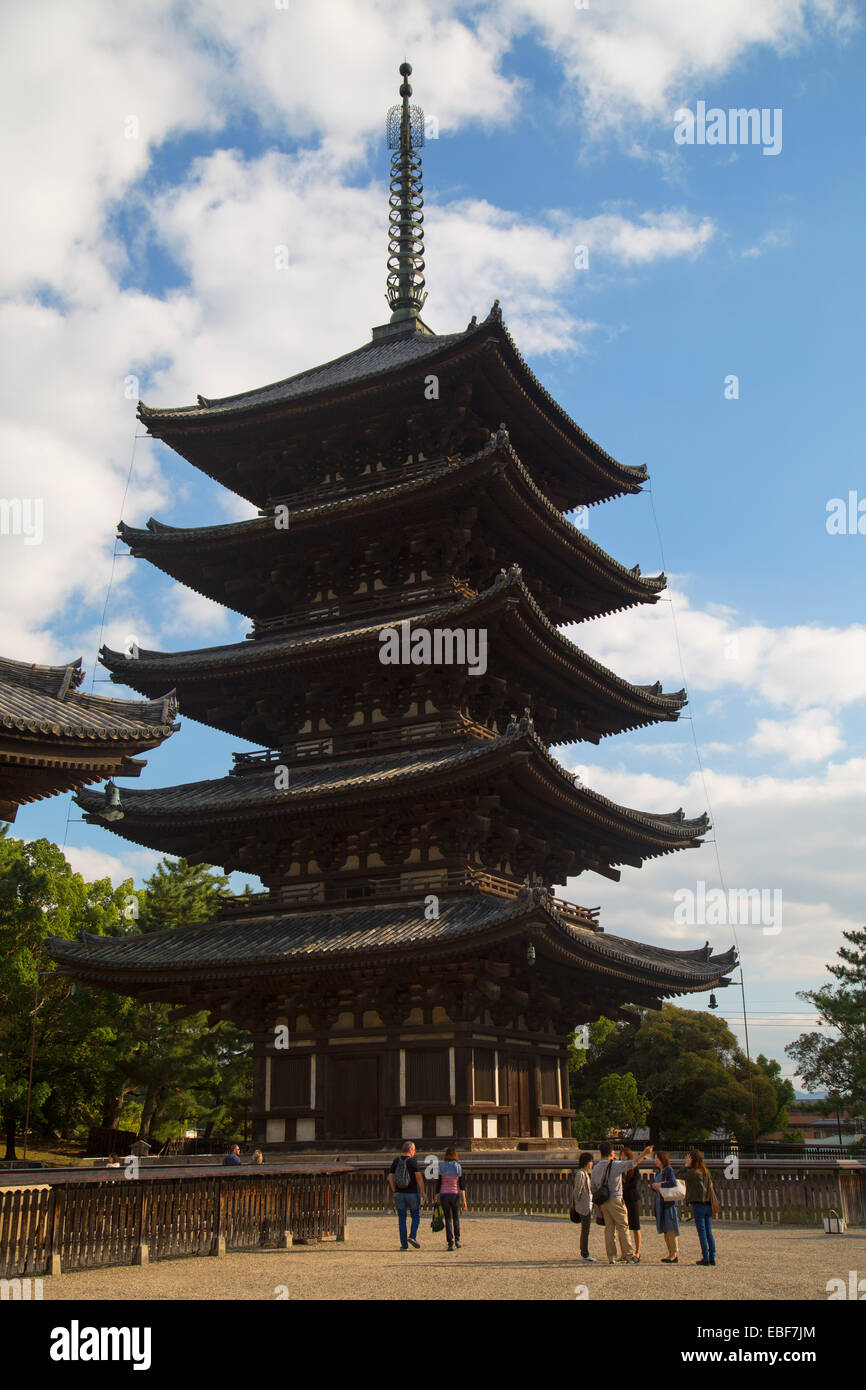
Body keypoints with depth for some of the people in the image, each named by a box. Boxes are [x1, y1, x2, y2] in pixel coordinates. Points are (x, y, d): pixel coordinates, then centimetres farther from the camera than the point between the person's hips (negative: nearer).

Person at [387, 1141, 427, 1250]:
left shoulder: (396, 1161, 5)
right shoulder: (414, 1161, -8)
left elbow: (390, 1178, 5)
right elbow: (419, 1177, -13)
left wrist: (394, 1192, 13)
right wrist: (422, 1192, -4)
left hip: (399, 1194, 3)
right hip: (412, 1193, -3)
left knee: (402, 1219, 7)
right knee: (416, 1216, 12)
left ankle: (404, 1244, 5)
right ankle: (413, 1236, -9)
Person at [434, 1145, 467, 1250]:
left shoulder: (441, 1167, -3)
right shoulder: (458, 1168, -1)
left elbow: (438, 1184, -3)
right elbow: (461, 1185, -4)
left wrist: (437, 1199, 4)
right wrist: (464, 1200, -2)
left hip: (444, 1195, -1)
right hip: (455, 1195, 1)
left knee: (448, 1219, 3)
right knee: (456, 1218, 20)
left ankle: (450, 1243, -5)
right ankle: (457, 1239, 14)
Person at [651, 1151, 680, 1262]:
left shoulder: (668, 1169, -6)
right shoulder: (658, 1172, 18)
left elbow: (673, 1183, -20)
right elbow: (654, 1187, 21)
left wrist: (659, 1185, -11)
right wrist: (654, 1187, -2)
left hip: (669, 1202, -8)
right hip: (660, 1202, 8)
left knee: (671, 1228, -10)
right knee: (664, 1229, 8)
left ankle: (675, 1254, -9)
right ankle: (670, 1253, 12)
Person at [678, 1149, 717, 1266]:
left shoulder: (692, 1172, -14)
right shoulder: (706, 1171, 8)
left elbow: (678, 1175, -6)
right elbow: (710, 1185, 12)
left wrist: (687, 1165, -6)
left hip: (698, 1204, -7)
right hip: (708, 1205, 7)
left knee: (702, 1232, -1)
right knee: (709, 1232, 10)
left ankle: (705, 1258, 1)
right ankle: (712, 1258, 10)